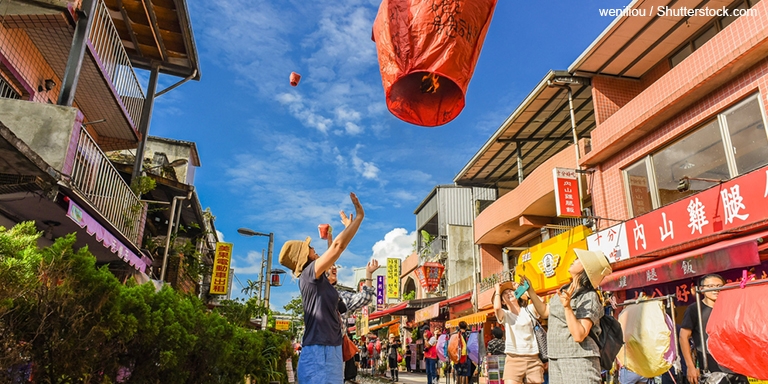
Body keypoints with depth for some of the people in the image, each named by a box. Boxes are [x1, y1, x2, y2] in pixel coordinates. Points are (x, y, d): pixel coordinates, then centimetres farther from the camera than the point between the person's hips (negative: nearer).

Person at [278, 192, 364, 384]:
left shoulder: (316, 278, 17)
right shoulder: (309, 274, -8)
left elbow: (334, 250, 30)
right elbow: (338, 245, -13)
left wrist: (349, 226, 33)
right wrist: (359, 216, -7)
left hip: (329, 349, 10)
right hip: (319, 351, -10)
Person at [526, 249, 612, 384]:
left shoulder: (589, 297, -14)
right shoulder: (564, 290, 10)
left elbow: (579, 335, -23)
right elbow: (545, 312, 22)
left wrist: (567, 307, -29)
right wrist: (530, 290, 17)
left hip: (578, 360, -7)